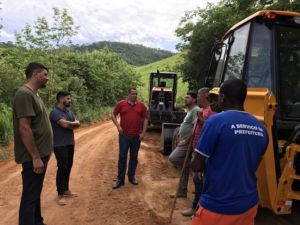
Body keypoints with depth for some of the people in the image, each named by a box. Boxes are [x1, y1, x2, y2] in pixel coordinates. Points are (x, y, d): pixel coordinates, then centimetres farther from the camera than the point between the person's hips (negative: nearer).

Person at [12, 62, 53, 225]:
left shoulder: (34, 94, 13)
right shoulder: (24, 94, -18)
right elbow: (24, 128, -23)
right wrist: (36, 157, -22)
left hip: (40, 154, 10)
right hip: (33, 157, -10)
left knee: (36, 193, 20)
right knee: (30, 196, 1)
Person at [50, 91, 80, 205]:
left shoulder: (69, 111, 12)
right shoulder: (55, 112, -15)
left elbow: (78, 124, 4)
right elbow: (65, 124, -26)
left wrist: (69, 124, -14)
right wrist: (73, 123, -7)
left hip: (70, 144, 8)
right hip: (60, 145, -8)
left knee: (68, 167, 14)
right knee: (62, 168, -4)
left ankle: (66, 189, 27)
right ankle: (60, 194, 6)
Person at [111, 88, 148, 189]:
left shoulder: (141, 105, 2)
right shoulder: (121, 103, -1)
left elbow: (145, 119, 6)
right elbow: (113, 115, 7)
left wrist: (143, 132, -2)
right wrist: (118, 126, -6)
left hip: (136, 136, 2)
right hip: (124, 135, -1)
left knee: (134, 157, 11)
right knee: (122, 157, 2)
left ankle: (131, 177, 26)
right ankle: (120, 179, 11)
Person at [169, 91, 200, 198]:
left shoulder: (196, 110, -12)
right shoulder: (190, 111, 20)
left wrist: (186, 140, -19)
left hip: (187, 143, -10)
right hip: (184, 143, 10)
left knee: (173, 158, -19)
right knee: (184, 168, 12)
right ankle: (182, 192, 20)